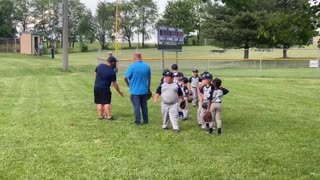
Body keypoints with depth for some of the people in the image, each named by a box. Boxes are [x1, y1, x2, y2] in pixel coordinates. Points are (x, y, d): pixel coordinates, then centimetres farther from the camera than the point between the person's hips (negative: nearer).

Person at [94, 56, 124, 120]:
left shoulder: (100, 66, 1)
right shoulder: (112, 72, -12)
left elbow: (95, 74, 12)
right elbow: (114, 84, -8)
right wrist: (119, 92, 1)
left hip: (96, 87, 5)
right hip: (105, 89, -5)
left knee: (99, 103, 10)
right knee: (106, 103, 2)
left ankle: (100, 116, 15)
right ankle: (109, 116, 5)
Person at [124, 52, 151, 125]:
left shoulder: (132, 67, -13)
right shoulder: (147, 66, 1)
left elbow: (125, 77, -10)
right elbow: (149, 78, 9)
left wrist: (128, 83, 11)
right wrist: (148, 88, 20)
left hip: (135, 91, -4)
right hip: (144, 90, 4)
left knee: (136, 106, 2)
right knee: (144, 106, 15)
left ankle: (138, 121, 5)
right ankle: (146, 120, 21)